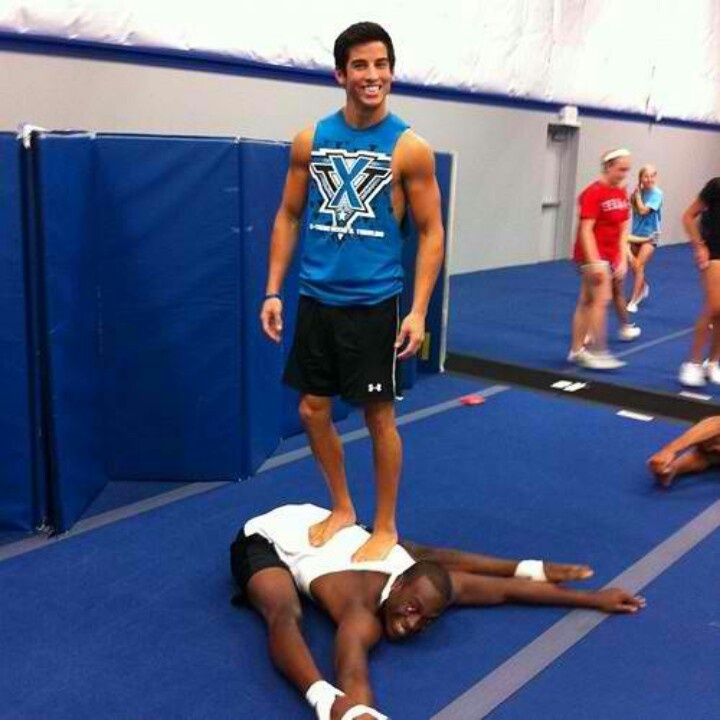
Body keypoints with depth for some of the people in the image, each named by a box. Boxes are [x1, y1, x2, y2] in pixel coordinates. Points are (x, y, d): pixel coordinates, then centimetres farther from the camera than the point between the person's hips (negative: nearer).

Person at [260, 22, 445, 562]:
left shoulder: (409, 148, -6)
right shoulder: (310, 141, 4)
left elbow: (431, 231, -5)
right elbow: (289, 217, 10)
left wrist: (418, 311, -13)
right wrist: (274, 290, 3)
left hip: (374, 302, -4)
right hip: (316, 299, 4)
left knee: (379, 416, 4)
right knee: (313, 411, 11)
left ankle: (386, 527, 22)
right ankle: (342, 508, 32)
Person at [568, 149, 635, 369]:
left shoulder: (622, 193, 9)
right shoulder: (592, 193, -14)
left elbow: (623, 230, 10)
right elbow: (586, 230, -18)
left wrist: (622, 260, 3)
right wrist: (594, 262, -22)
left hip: (611, 256, 7)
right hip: (593, 256, -7)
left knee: (587, 302, 11)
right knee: (601, 300, -11)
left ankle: (577, 350, 16)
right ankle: (598, 352, -7)